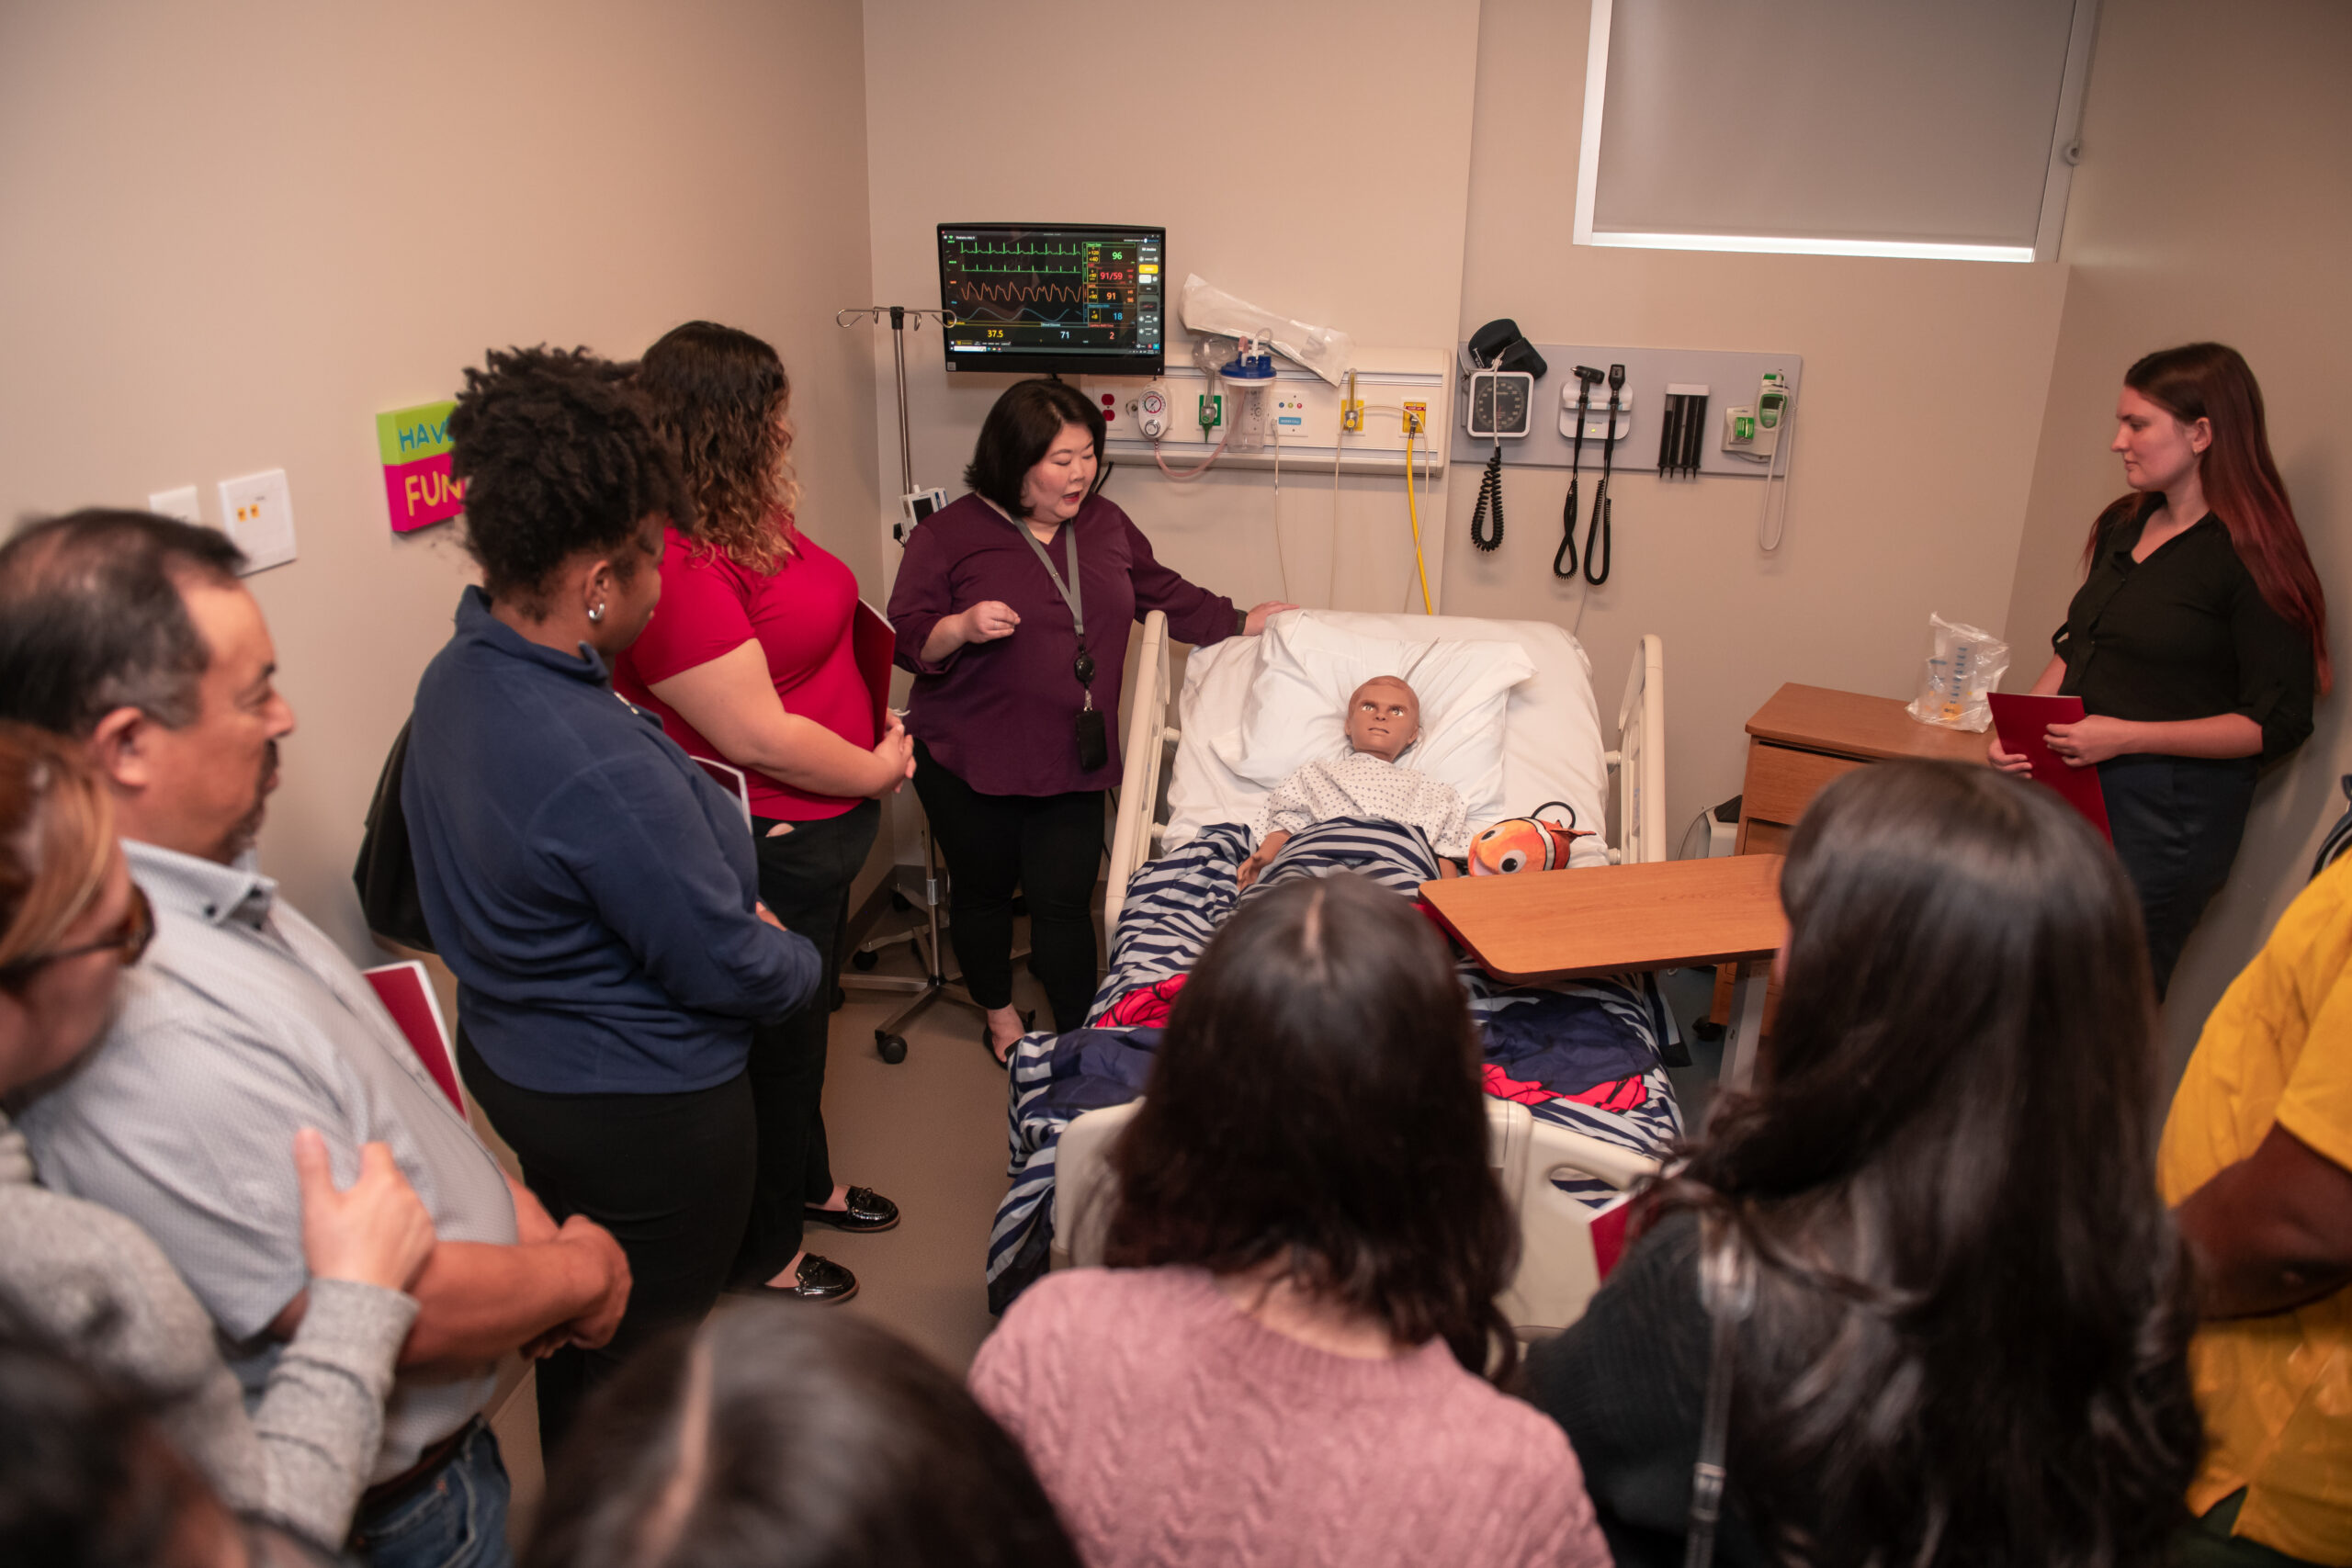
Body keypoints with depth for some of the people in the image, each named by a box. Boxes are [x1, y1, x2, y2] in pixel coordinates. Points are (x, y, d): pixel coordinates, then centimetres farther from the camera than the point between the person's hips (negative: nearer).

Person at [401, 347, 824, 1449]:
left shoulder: (454, 678, -5)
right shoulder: (602, 770, -35)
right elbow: (728, 969, -26)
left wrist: (738, 922, 3)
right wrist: (801, 959, -3)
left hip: (511, 1059, 10)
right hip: (643, 1104, -10)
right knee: (648, 1356, 13)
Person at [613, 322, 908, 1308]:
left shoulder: (754, 515, 3)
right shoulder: (671, 562, -28)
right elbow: (757, 736, -27)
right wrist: (876, 771, -14)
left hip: (818, 826, 10)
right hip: (762, 850, -10)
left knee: (804, 1020, 27)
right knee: (773, 1043, 10)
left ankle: (807, 1184, 51)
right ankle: (762, 1258, 33)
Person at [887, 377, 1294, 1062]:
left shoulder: (1106, 524, 7)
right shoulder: (948, 534, -9)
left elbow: (1163, 592, 21)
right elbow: (906, 640, -10)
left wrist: (1243, 621, 21)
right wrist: (962, 627, -28)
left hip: (1070, 762, 3)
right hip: (969, 764, -2)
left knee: (1065, 900, 1)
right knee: (983, 890, 15)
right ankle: (999, 1012, 39)